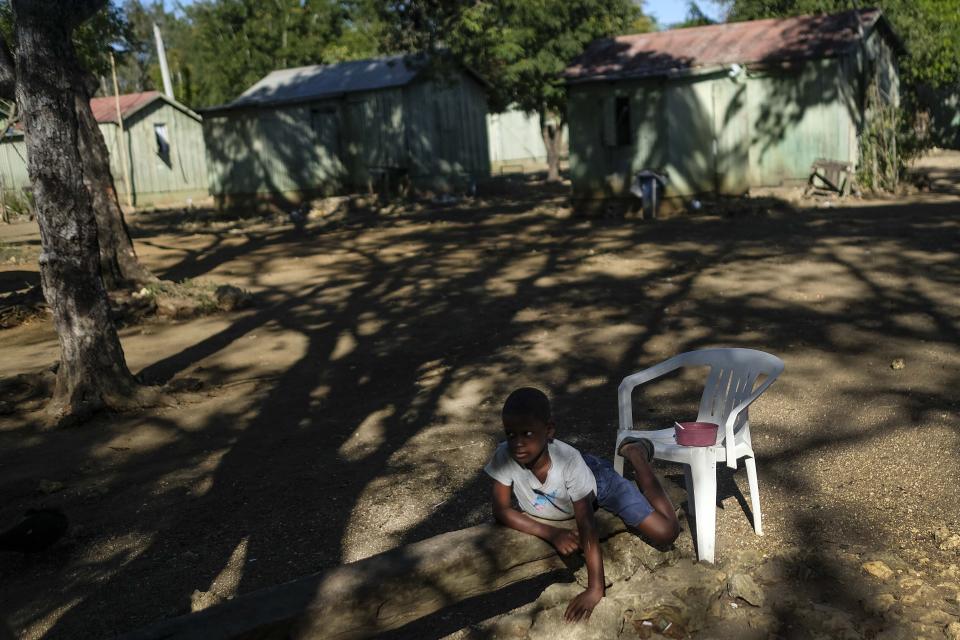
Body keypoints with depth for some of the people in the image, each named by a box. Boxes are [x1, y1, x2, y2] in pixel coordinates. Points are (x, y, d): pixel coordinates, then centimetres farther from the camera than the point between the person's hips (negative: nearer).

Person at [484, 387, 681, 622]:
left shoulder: (569, 460, -42)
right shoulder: (504, 456, -35)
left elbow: (586, 526, -38)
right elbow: (501, 510, -24)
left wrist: (595, 589, -41)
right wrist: (550, 532, -33)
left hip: (597, 481, -3)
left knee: (665, 533, -8)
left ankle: (636, 453, 14)